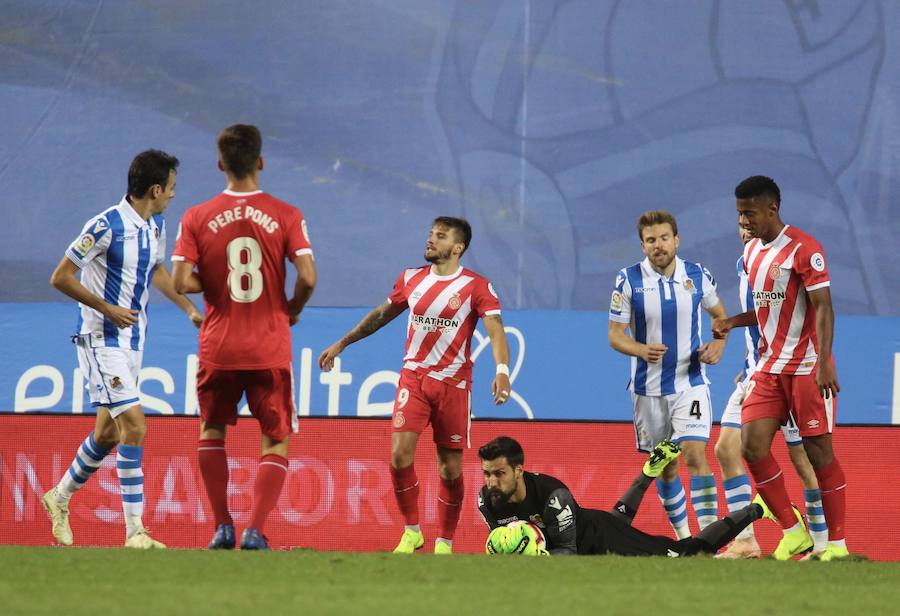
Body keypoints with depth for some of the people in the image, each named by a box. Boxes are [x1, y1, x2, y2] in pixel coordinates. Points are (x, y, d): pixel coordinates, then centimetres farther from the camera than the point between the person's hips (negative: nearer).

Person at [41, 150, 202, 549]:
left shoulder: (156, 225, 6)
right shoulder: (106, 226, -20)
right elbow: (60, 277, -16)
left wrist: (189, 309, 18)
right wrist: (108, 310, -19)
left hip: (133, 337, 9)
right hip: (102, 339, -9)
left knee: (108, 432, 15)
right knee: (135, 427, -16)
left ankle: (60, 497, 36)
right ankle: (135, 531, -15)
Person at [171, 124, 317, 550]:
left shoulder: (197, 218, -3)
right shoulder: (286, 216, -5)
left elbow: (182, 282, -10)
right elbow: (308, 277, -12)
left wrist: (214, 285, 9)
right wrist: (293, 309, 7)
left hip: (218, 349, 1)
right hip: (270, 349, -1)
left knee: (211, 432, 22)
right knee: (276, 442, 8)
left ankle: (223, 527, 16)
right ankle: (255, 531, -7)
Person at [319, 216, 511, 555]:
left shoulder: (476, 286, -6)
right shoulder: (411, 279, 7)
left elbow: (496, 330, -15)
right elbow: (381, 314, 22)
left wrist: (502, 370, -33)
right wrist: (341, 344, 27)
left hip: (454, 383, -3)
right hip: (413, 375, 3)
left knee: (451, 469, 1)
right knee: (400, 453, -13)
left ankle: (445, 542, 15)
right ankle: (411, 532, 2)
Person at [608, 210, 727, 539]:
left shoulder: (698, 275, -2)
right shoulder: (628, 280, -6)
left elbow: (720, 315, 16)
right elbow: (615, 335, -4)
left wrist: (718, 345, -4)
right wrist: (642, 350, -24)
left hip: (690, 382, -1)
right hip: (648, 387, 1)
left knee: (695, 455, -17)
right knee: (665, 467, 10)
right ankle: (683, 536, 26)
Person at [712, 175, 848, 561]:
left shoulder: (803, 248, -12)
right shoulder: (751, 252, 12)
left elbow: (822, 307, -17)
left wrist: (824, 363, -25)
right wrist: (732, 323, 6)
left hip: (807, 367, -7)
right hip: (768, 366, 7)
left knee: (818, 451, -4)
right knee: (752, 446, -5)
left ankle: (837, 544, 4)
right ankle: (793, 533, 6)